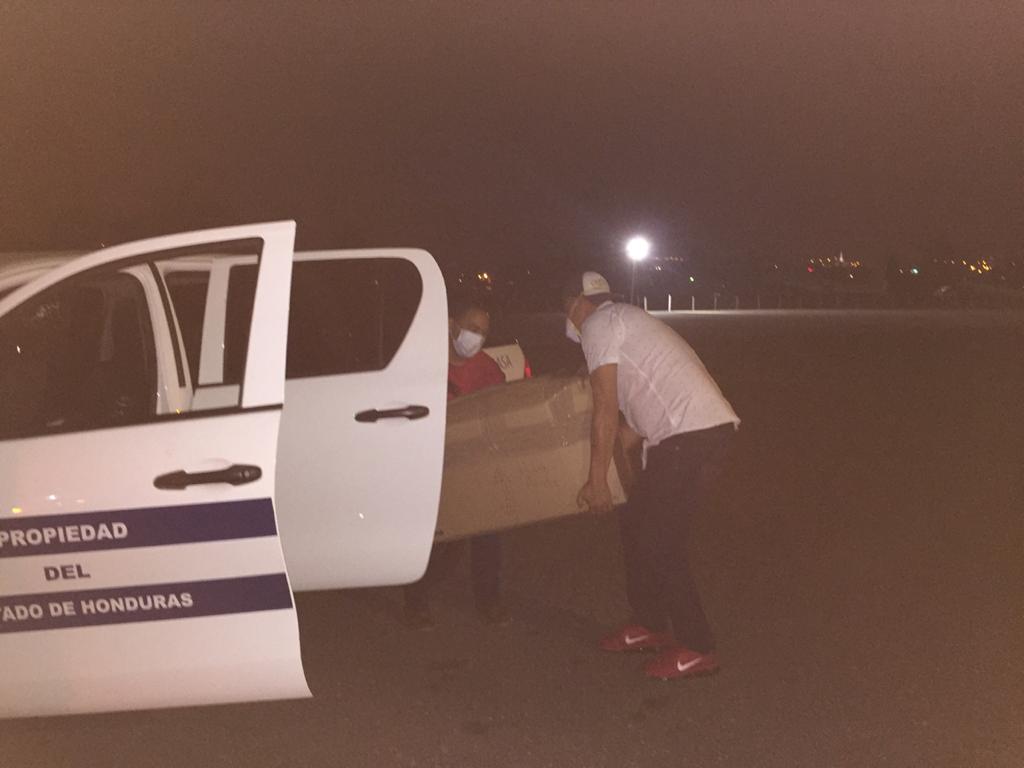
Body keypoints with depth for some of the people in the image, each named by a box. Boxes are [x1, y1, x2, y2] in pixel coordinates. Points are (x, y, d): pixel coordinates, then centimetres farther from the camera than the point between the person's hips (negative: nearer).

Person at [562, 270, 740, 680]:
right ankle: (650, 624, 28)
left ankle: (696, 648, 5)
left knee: (658, 541, -3)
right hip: (707, 426, 10)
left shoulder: (597, 325, -2)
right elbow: (634, 421, 26)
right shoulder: (624, 320, 27)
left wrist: (597, 480, -4)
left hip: (689, 431, -10)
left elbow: (606, 409, -9)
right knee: (636, 523, 17)